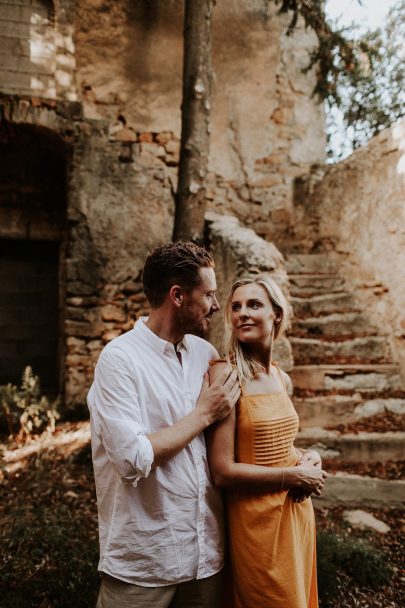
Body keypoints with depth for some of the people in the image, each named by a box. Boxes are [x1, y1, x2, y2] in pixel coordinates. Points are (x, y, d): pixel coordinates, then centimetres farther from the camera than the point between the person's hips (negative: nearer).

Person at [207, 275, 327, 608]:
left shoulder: (281, 378, 3)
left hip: (298, 513, 7)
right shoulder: (226, 375, -18)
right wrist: (295, 475, -14)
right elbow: (223, 472, -21)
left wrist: (309, 457, -2)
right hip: (256, 521, -7)